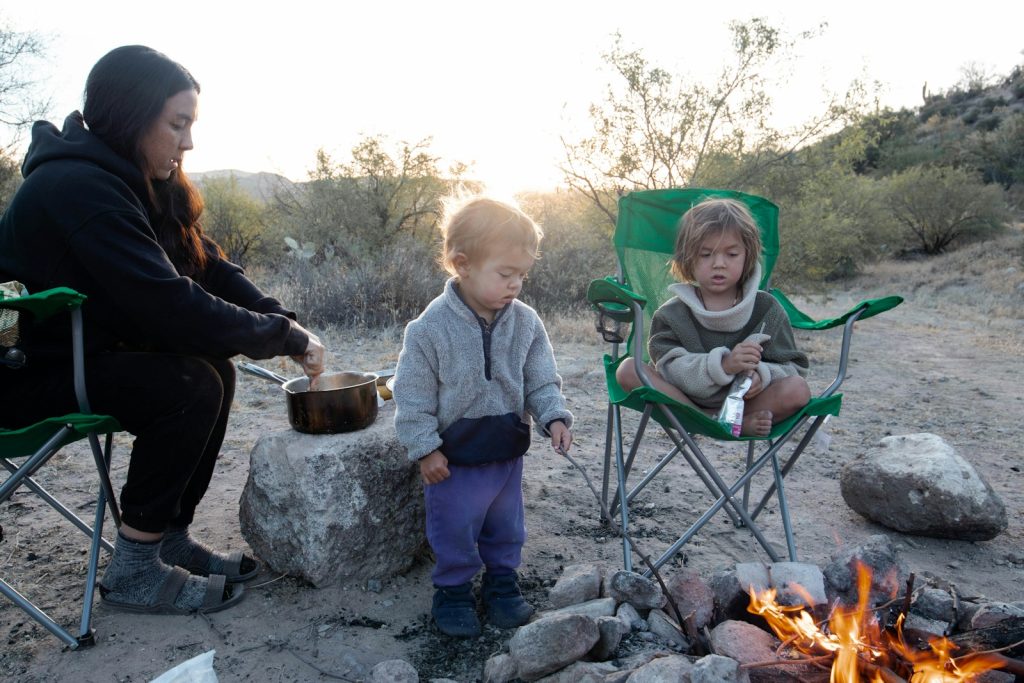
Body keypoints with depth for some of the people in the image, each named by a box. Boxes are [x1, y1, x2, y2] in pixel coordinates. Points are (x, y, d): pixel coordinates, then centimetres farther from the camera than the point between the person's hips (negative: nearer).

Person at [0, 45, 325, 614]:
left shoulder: (140, 182, 5)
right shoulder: (76, 186, -25)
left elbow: (211, 270, 0)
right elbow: (168, 304, -33)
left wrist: (284, 323, -15)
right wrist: (283, 337, -25)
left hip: (79, 351, 9)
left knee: (214, 364, -4)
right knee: (191, 385, -24)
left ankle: (171, 539, 4)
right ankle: (133, 571, -10)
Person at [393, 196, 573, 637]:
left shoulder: (526, 323, -7)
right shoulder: (431, 328, -19)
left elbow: (542, 381, 0)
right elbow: (414, 396, -13)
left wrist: (554, 417, -15)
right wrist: (425, 448, -12)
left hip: (507, 450, 4)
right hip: (454, 456, -4)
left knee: (506, 526, 20)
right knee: (455, 530, 11)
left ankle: (502, 582, 42)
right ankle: (453, 590, 34)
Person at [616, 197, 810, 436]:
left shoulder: (767, 309, 2)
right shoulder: (672, 314, -2)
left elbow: (792, 366, 1)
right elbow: (670, 369, -16)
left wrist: (761, 375, -24)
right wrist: (722, 364, -33)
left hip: (743, 398, 0)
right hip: (686, 399, 1)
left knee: (797, 390, -24)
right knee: (629, 371, -23)